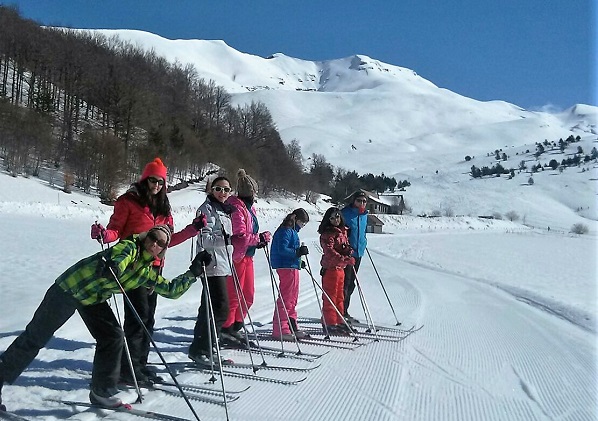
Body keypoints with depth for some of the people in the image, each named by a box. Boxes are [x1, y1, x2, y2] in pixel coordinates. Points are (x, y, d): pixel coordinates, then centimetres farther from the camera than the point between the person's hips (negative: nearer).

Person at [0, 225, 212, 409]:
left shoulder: (147, 272, 1)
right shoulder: (130, 246, -19)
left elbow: (172, 290, 5)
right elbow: (119, 257, -41)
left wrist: (193, 271, 1)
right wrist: (111, 266, -64)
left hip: (93, 299, 7)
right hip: (70, 288, -6)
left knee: (113, 336, -5)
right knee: (35, 338, 3)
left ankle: (101, 392, 8)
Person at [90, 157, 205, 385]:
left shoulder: (163, 208, 16)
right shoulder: (128, 201, -1)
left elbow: (167, 239, 15)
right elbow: (115, 230, -5)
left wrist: (193, 229, 9)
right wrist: (104, 235, -26)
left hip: (154, 268, 6)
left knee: (148, 319, 9)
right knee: (138, 316, -8)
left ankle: (140, 364, 19)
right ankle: (129, 369, 2)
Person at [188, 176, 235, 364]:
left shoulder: (224, 210, 19)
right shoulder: (207, 209, -7)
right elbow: (204, 239, -17)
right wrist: (225, 239, -31)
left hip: (222, 265, 9)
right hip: (213, 264, -9)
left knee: (209, 308, 12)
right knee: (221, 308, -12)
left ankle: (202, 348, 21)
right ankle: (200, 349, -3)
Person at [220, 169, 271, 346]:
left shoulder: (249, 207, 15)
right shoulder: (236, 207, -15)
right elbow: (239, 235, -22)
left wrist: (258, 240, 3)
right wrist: (260, 238, -13)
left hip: (247, 255, 10)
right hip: (236, 256, -10)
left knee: (248, 294, 13)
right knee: (233, 296, -4)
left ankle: (235, 328, 23)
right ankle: (225, 331, 8)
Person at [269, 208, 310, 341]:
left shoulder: (292, 231, 19)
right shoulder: (286, 230, -11)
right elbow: (282, 249, -21)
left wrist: (299, 260, 14)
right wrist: (298, 252, -23)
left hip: (292, 266, 11)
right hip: (286, 266, -11)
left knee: (292, 298, 14)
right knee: (285, 298, -8)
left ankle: (292, 327, 23)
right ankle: (280, 329, -2)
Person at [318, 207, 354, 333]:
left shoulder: (342, 231, 13)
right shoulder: (327, 233, -12)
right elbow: (329, 251, -21)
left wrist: (348, 250, -3)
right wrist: (344, 259, -28)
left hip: (340, 268, 9)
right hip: (330, 268, -9)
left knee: (340, 296, 15)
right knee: (330, 297, -3)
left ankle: (339, 321, 26)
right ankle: (329, 323, 5)